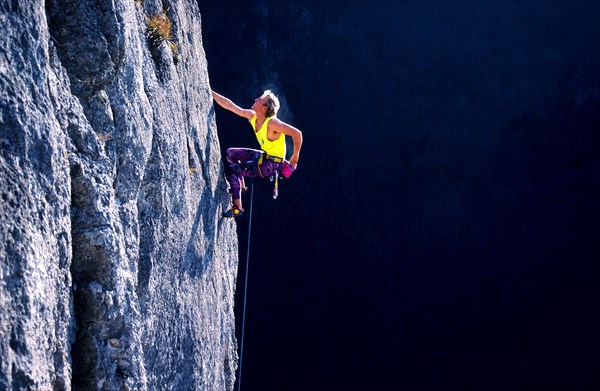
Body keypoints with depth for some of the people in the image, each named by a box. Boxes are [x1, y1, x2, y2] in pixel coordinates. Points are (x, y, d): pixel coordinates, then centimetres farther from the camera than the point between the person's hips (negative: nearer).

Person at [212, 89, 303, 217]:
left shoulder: (272, 123, -27)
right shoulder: (252, 116, -3)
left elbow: (297, 133, -28)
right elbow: (228, 105, 2)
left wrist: (295, 158, -20)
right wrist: (211, 93, -2)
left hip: (271, 164, -9)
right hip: (263, 155, 9)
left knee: (230, 169, -11)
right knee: (231, 153, 18)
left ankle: (237, 208, -9)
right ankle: (241, 186, 24)